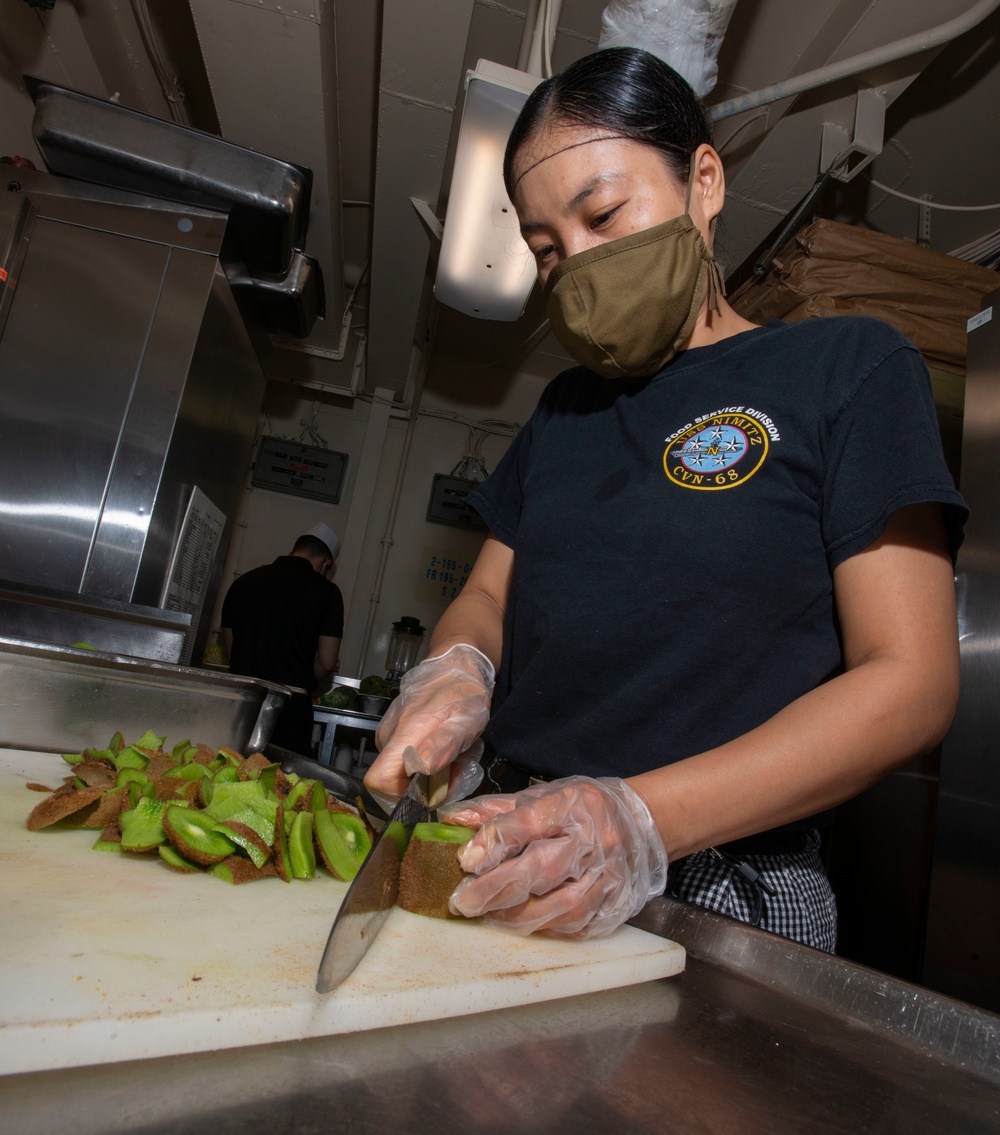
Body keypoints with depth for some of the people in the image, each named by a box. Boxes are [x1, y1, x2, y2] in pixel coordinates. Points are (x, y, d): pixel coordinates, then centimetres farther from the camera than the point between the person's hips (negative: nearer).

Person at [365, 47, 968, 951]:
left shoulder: (849, 367, -3)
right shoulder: (565, 406, 13)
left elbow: (911, 681, -11)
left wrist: (646, 820, -23)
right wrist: (457, 671, -10)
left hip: (724, 892, -3)